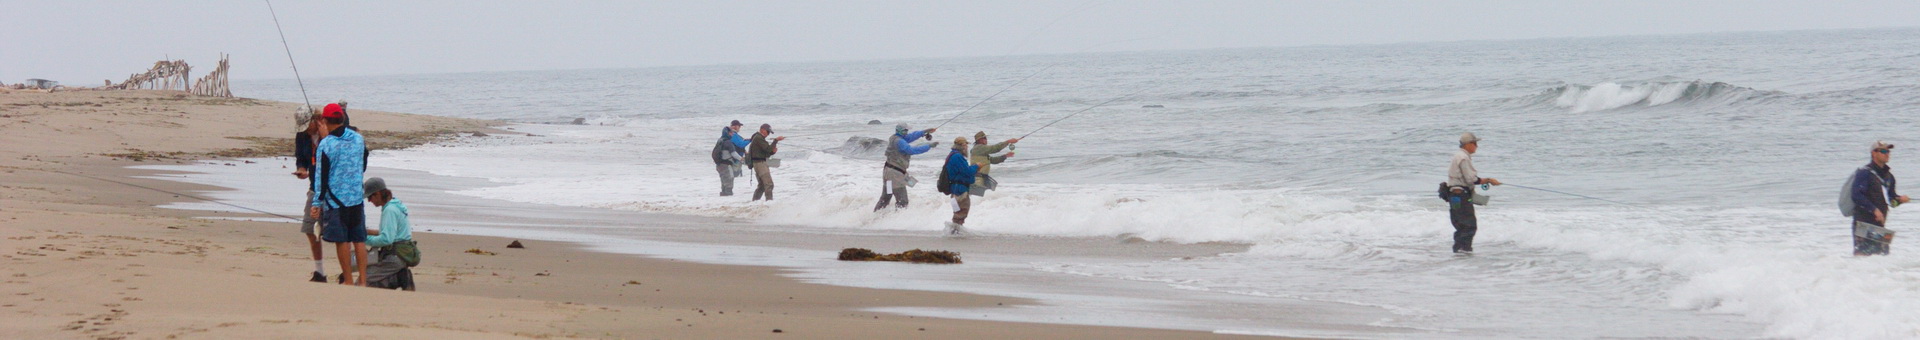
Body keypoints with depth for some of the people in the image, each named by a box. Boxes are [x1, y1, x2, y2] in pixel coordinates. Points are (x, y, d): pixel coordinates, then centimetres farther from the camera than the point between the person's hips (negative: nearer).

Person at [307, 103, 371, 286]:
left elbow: (321, 176, -10)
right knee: (359, 240, 9)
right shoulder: (359, 139, 4)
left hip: (335, 199, -5)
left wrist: (317, 203, -6)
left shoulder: (325, 144, -12)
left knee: (341, 241, 2)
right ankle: (362, 280, 7)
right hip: (357, 197, 5)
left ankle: (348, 281, 5)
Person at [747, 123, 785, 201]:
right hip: (759, 162, -11)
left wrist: (772, 151, 2)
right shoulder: (758, 138, -9)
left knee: (762, 185, 16)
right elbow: (768, 148, -20)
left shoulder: (759, 138, 22)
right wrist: (776, 140, -16)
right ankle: (769, 200, -23)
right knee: (769, 184, -17)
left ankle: (754, 201, 17)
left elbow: (766, 154, 21)